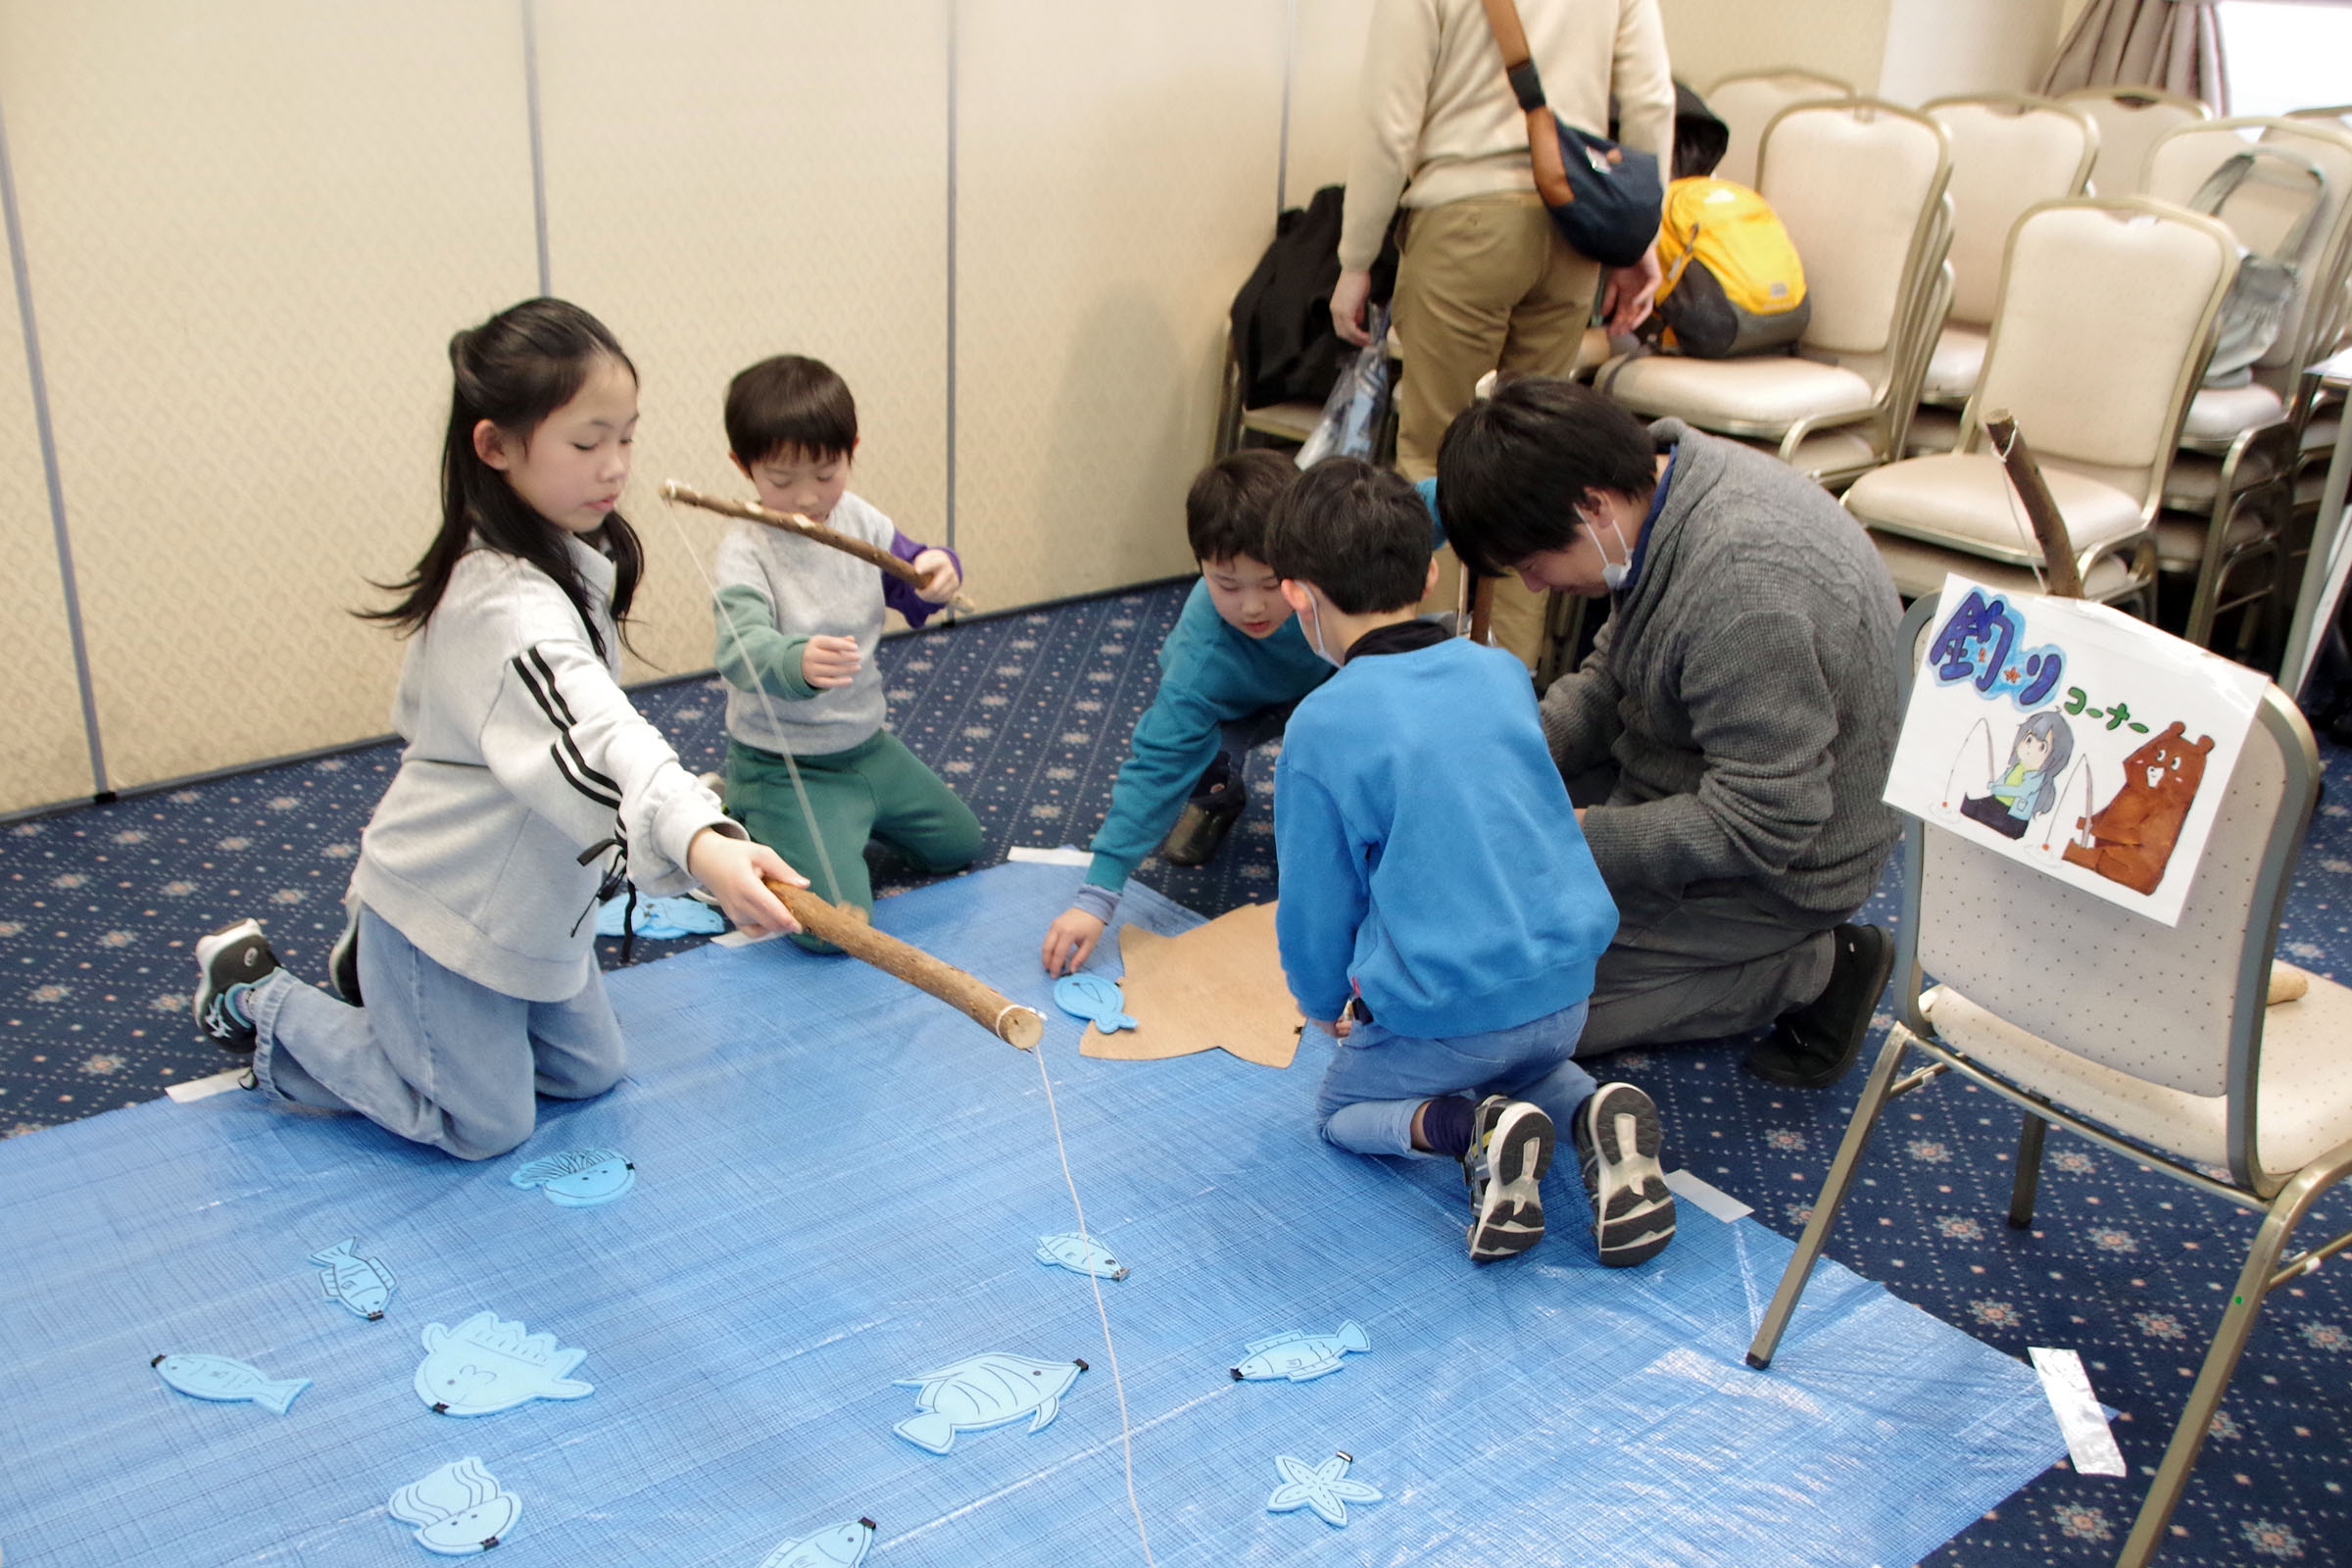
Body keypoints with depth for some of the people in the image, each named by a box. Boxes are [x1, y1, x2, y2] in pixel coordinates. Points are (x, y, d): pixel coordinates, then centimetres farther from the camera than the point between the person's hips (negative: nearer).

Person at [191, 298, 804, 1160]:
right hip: (450, 910, -9)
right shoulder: (509, 608, -35)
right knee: (485, 1125, 8)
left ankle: (377, 965, 34)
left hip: (528, 903, 9)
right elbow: (596, 739, -53)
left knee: (590, 1073, 21)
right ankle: (259, 998, 21)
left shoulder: (570, 558, -3)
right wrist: (701, 843, -69)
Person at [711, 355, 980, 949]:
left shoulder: (858, 519, -3)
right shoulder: (746, 553, -23)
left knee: (960, 846, 21)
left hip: (866, 744, 7)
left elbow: (907, 584, 10)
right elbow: (743, 651, -38)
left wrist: (937, 570, -15)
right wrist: (799, 663, -61)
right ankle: (738, 829, 6)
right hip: (783, 765, -7)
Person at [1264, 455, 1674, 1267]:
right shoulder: (1503, 672, 2)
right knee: (1528, 1066, 36)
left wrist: (1325, 1008, 18)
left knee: (1343, 1106, 22)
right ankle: (1597, 1116, 3)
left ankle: (1464, 1128, -8)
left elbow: (1317, 905, -5)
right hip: (1565, 992, 5)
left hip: (1441, 1014, -5)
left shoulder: (1321, 726, -14)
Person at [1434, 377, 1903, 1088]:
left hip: (1781, 869, -10)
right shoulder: (1659, 477, -5)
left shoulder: (1744, 590, -35)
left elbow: (1763, 829, -30)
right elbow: (1611, 675, 9)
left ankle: (1811, 969, -1)